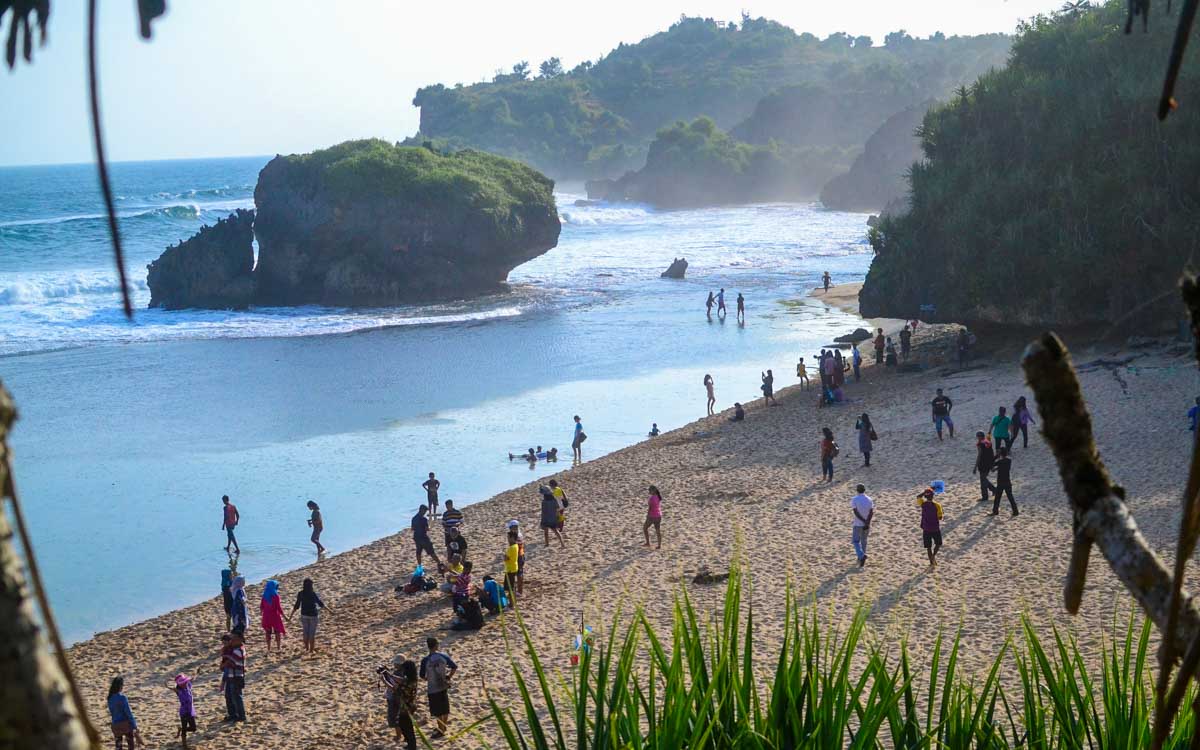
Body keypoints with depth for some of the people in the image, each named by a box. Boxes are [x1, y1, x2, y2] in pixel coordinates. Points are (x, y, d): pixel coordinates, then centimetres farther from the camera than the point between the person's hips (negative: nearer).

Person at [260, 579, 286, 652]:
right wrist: (283, 616, -10)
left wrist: (261, 612, 26)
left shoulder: (265, 596, -2)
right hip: (275, 616, -4)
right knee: (277, 632, 13)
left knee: (268, 632, 13)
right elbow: (279, 607, -18)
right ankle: (279, 647, 17)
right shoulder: (276, 596, -16)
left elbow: (261, 606, 5)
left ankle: (268, 649, 17)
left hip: (266, 616, 4)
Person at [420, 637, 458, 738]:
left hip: (433, 689, -4)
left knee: (438, 712, 7)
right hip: (443, 686, 4)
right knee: (444, 708, 21)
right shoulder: (444, 656, -9)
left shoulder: (425, 661, -18)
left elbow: (422, 676, -10)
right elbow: (454, 667, -4)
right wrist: (448, 677, 8)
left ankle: (441, 731, 16)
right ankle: (443, 727, 37)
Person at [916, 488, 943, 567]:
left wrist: (926, 492, 12)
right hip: (936, 529, -2)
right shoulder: (937, 505, -15)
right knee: (938, 544, 20)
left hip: (926, 529, 2)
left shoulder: (923, 504, -9)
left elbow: (918, 497, 12)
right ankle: (934, 555, -1)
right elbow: (940, 517, -9)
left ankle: (931, 562, 13)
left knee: (928, 547, 11)